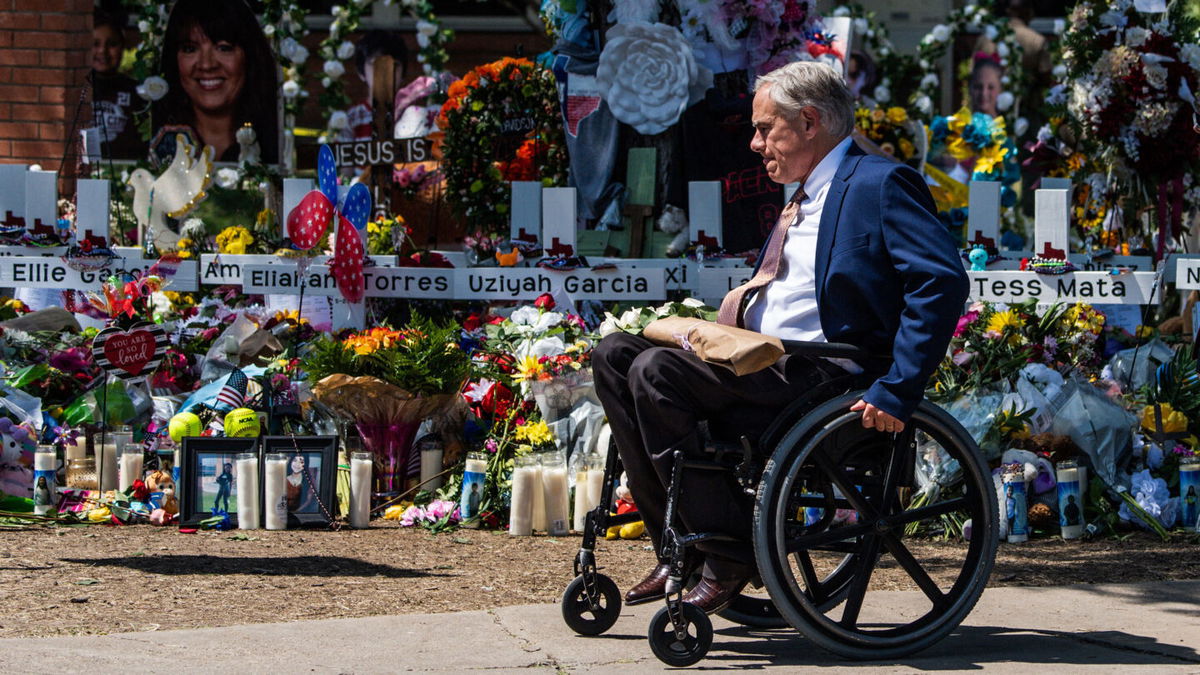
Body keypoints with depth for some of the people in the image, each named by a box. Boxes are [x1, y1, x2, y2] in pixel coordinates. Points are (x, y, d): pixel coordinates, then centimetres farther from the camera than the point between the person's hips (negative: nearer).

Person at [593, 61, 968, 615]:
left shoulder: (881, 184, -7)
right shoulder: (804, 203, 25)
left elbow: (944, 281, -19)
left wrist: (897, 392, -25)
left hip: (821, 377, -10)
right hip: (763, 366, 10)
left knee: (656, 372, -26)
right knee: (615, 353, 1)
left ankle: (728, 555, -15)